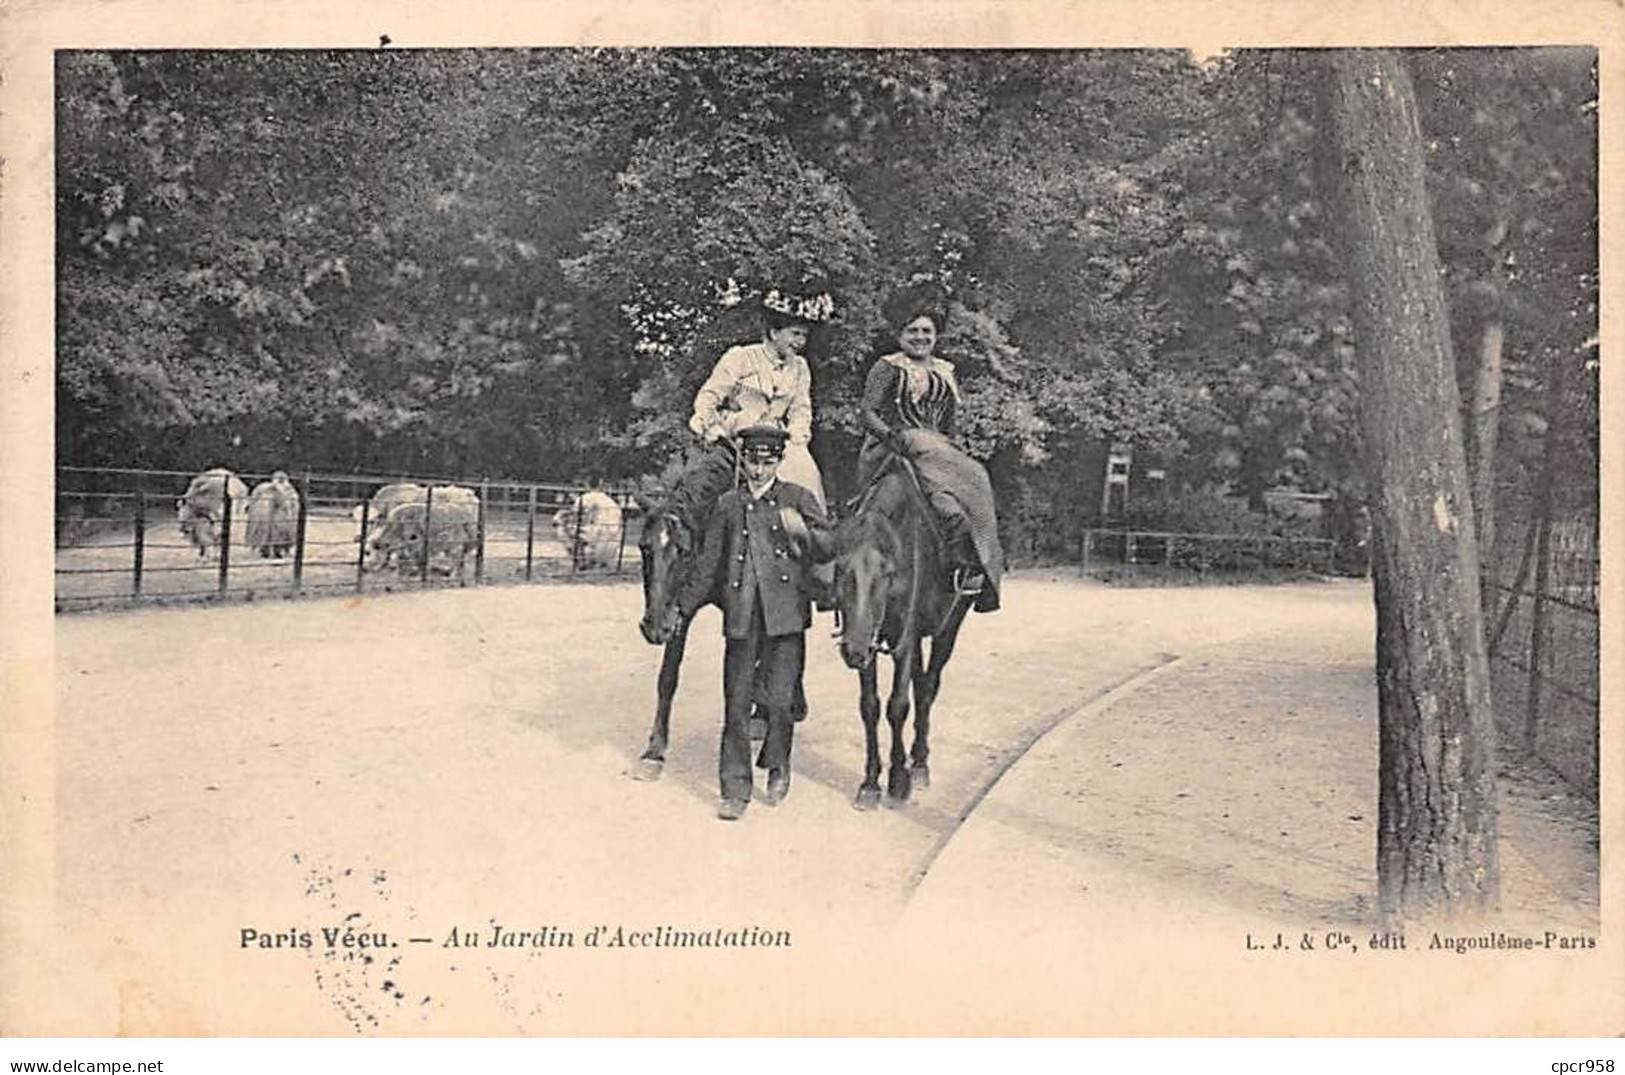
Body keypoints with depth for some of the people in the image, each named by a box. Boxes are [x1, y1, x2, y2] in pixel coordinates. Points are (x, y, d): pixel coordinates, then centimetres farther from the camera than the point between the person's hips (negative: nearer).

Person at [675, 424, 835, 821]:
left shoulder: (799, 498, 7)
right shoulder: (728, 505, 12)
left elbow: (828, 548, 3)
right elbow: (708, 564, 16)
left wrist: (802, 531, -17)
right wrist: (681, 607, 13)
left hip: (785, 614, -2)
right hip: (741, 616, 2)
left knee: (779, 699, -3)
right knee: (736, 705, 2)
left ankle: (778, 766, 24)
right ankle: (735, 790, 10)